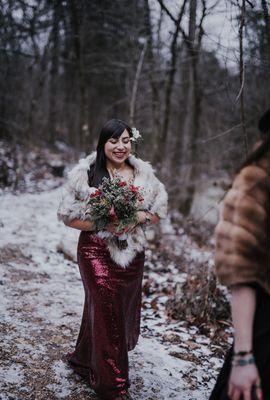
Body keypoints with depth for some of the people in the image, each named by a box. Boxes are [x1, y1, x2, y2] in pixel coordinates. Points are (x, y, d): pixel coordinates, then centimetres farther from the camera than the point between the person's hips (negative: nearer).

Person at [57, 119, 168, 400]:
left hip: (132, 253, 5)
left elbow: (159, 210, 9)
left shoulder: (143, 173, 4)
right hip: (97, 252, -4)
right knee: (107, 311, -3)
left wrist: (137, 217, -13)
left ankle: (85, 359, 42)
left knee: (124, 311, 16)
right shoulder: (84, 174, -7)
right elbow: (68, 215, -5)